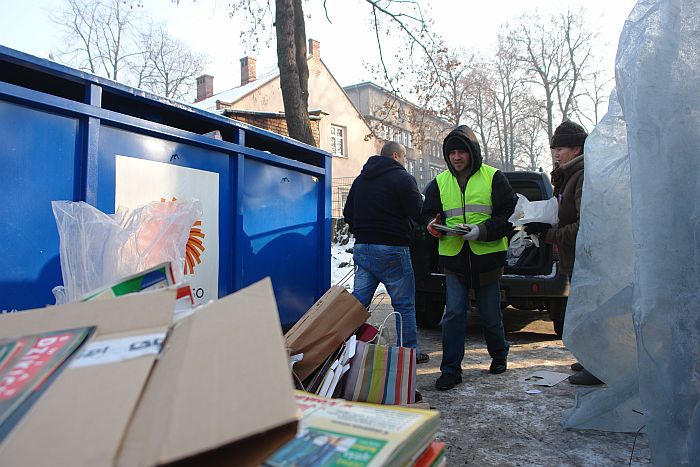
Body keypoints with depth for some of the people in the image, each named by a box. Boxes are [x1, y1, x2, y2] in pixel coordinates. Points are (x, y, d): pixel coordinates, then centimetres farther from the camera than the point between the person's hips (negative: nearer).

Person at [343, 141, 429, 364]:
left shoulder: (360, 179, 16)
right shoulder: (402, 178, -7)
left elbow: (348, 213, 18)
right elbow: (418, 213, -12)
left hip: (362, 248, 7)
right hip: (391, 249, -6)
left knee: (358, 301, 9)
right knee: (404, 304, 5)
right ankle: (409, 351, 14)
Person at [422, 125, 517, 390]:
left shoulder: (493, 177, -1)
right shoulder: (439, 182, 9)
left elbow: (508, 214, -4)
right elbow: (429, 213, 13)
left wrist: (482, 231, -19)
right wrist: (433, 225, -11)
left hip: (486, 257, -2)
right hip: (454, 259, 2)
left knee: (490, 314, 11)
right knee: (453, 314, -4)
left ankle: (499, 355, 37)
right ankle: (450, 369, 6)